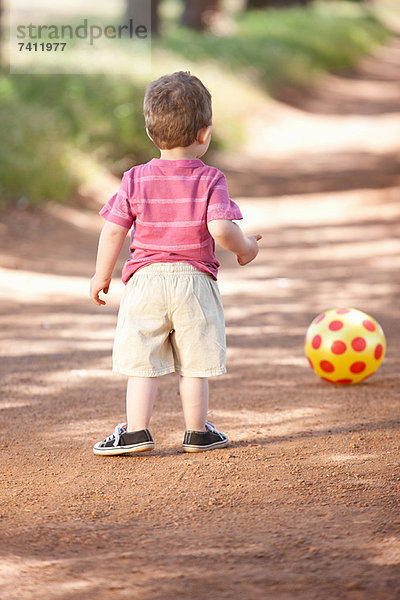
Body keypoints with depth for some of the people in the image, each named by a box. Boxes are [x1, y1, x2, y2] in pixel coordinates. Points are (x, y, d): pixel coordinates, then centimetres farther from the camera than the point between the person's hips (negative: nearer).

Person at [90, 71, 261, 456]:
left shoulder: (135, 180, -1)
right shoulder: (209, 180, -7)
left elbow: (113, 231, -1)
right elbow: (220, 228, -18)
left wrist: (102, 276, 11)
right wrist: (244, 248, 2)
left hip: (146, 280, 1)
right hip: (195, 281, -1)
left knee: (141, 362, 5)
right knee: (193, 363, 8)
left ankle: (136, 431, 2)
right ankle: (197, 432, 15)